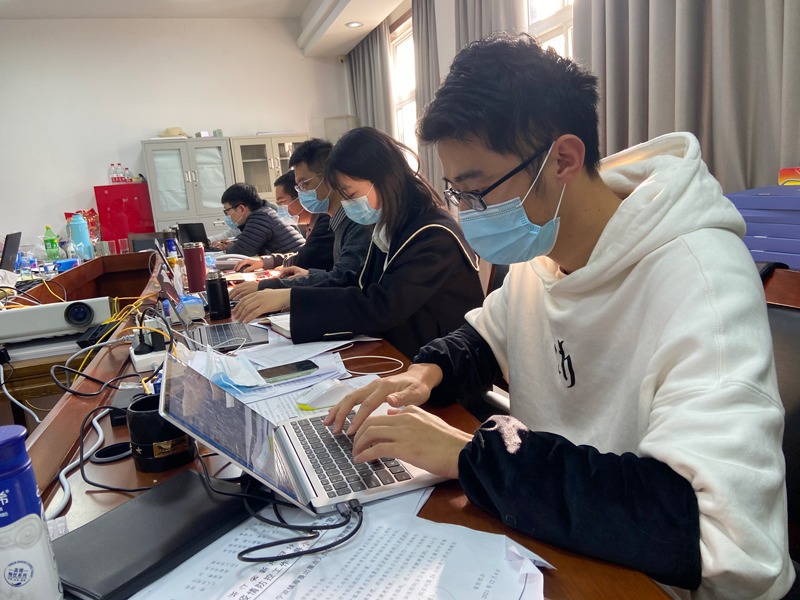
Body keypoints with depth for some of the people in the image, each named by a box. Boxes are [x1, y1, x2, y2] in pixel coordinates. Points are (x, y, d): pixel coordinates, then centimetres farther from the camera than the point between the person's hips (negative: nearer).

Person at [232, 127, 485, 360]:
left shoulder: (434, 236, -22)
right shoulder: (389, 228, 5)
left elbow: (380, 308, -28)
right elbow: (359, 284, 8)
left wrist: (290, 298, -26)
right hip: (395, 353, 7)